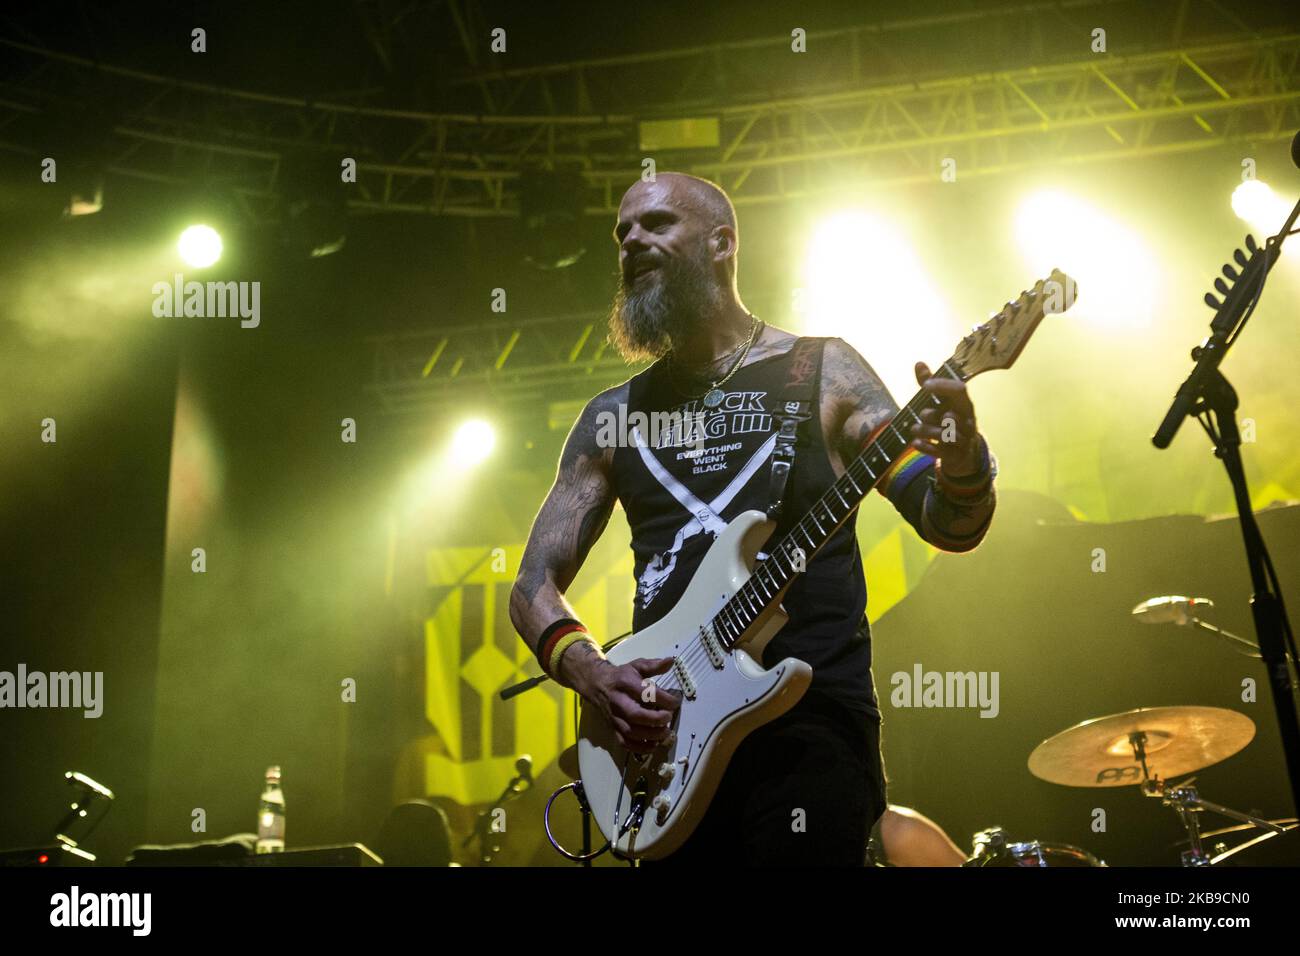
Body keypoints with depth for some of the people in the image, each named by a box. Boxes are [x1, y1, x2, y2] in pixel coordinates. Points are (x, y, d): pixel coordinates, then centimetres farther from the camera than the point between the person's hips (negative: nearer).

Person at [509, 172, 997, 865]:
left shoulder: (822, 372, 5)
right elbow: (535, 584, 12)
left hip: (812, 716, -3)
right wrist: (589, 671, -8)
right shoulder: (612, 417, 13)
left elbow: (947, 525, 0)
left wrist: (962, 461, -23)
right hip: (662, 734, 4)